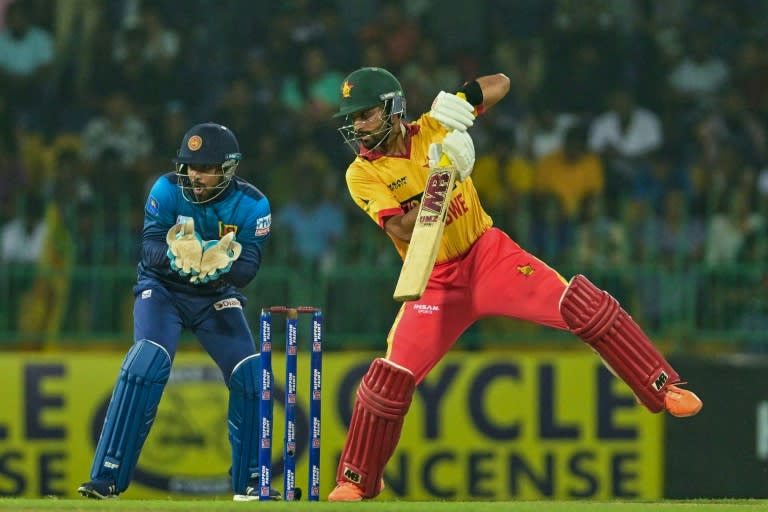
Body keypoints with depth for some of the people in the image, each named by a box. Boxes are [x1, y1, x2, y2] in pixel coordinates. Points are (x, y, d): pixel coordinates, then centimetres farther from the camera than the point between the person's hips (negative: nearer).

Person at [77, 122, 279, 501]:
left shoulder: (251, 205, -14)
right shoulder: (168, 190, -17)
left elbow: (248, 267, -20)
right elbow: (149, 247, -25)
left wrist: (222, 267, -43)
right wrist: (173, 256, -47)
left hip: (217, 295, 2)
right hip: (163, 289, -2)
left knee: (250, 376, -10)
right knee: (147, 365, -25)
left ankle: (250, 483, 9)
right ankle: (106, 478, -23)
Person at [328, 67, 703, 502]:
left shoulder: (432, 130, -2)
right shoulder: (362, 174, -7)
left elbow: (501, 84, 1)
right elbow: (402, 230, -20)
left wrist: (462, 100, -19)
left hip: (489, 254, 1)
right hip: (436, 283, -1)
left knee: (583, 305, -16)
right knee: (390, 379, -9)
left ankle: (662, 387, -8)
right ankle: (357, 479, 9)